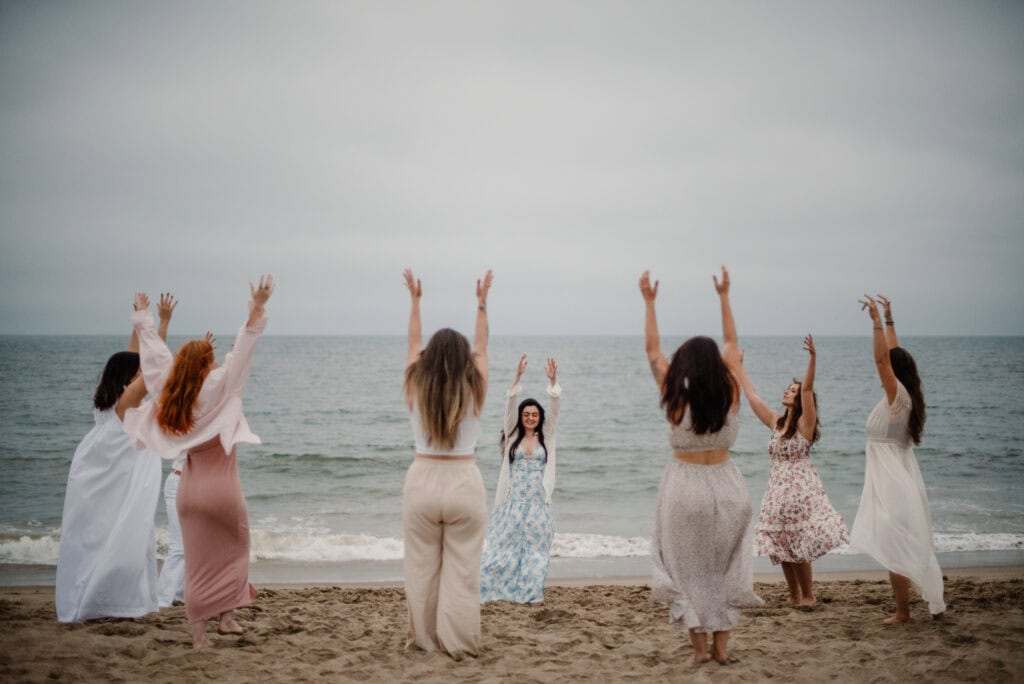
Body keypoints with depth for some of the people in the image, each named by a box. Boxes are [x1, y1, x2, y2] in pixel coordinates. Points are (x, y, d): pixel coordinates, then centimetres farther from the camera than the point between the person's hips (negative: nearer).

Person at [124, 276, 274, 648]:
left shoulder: (168, 392, 0)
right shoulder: (217, 387, -13)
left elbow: (156, 355, 12)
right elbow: (241, 351, -19)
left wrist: (144, 321, 26)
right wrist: (257, 309, -21)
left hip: (190, 487, 4)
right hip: (221, 487, -4)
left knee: (197, 561, 10)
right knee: (233, 548, 17)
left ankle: (198, 635, 10)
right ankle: (227, 616, 13)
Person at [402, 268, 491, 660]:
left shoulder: (416, 388, -2)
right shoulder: (474, 390, -4)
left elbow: (414, 343, 14)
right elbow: (481, 346, 11)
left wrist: (415, 301, 25)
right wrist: (482, 303, 22)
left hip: (422, 481, 1)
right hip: (464, 483, -1)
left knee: (421, 567, 11)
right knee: (462, 569, 4)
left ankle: (424, 639, 19)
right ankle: (459, 644, 7)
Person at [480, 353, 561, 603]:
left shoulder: (546, 437, 7)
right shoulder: (513, 436, 5)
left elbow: (555, 409, -5)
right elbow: (510, 404, -6)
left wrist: (553, 381, -18)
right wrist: (517, 376, -17)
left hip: (537, 504, 1)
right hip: (512, 503, -1)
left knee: (535, 550, 6)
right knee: (501, 548, 0)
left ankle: (530, 594, 15)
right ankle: (479, 588, 6)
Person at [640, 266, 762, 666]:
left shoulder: (675, 399, -11)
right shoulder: (730, 394, -7)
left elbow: (653, 348, -1)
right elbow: (731, 343, 7)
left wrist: (649, 303, 7)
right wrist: (724, 297, 16)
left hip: (684, 487, -2)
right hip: (725, 486, 2)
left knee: (687, 569, 9)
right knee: (723, 568, 15)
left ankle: (699, 647, 9)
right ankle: (721, 644, 15)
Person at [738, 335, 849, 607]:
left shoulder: (805, 423, -7)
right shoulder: (776, 422, 10)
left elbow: (808, 388, -21)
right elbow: (751, 395, 17)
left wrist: (812, 359, -34)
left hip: (800, 488, -6)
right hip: (778, 489, 6)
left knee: (799, 546, -6)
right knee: (781, 546, 8)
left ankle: (808, 594, 9)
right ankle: (794, 595, 20)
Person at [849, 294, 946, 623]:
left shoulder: (898, 397, -15)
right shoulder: (903, 398, 7)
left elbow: (883, 358, -26)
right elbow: (894, 355, 16)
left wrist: (877, 320, -26)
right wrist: (888, 319, 20)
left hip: (892, 483, -9)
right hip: (898, 479, 9)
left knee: (896, 549, -4)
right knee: (904, 548, 14)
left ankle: (902, 611, 1)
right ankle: (932, 599, 20)